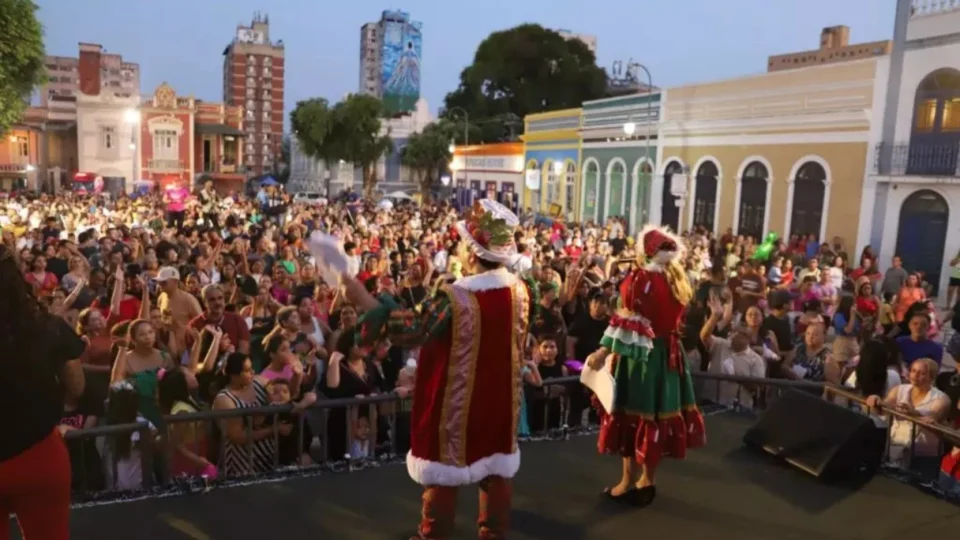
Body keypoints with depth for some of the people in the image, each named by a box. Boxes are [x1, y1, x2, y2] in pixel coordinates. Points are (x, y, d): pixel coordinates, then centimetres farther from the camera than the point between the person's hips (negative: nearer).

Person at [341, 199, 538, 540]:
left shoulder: (455, 298, -25)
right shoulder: (521, 291, -6)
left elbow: (410, 332, -31)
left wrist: (364, 300, -26)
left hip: (456, 402, -5)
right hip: (500, 399, 5)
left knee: (444, 472, 11)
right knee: (496, 473, 17)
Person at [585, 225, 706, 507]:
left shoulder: (642, 277, -14)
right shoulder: (679, 281, 6)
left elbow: (629, 320, -20)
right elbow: (671, 317, 11)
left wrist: (604, 351, -20)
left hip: (639, 353, -7)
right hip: (668, 352, 7)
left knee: (632, 410, 2)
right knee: (656, 410, 11)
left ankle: (629, 481, 8)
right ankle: (648, 479, 21)